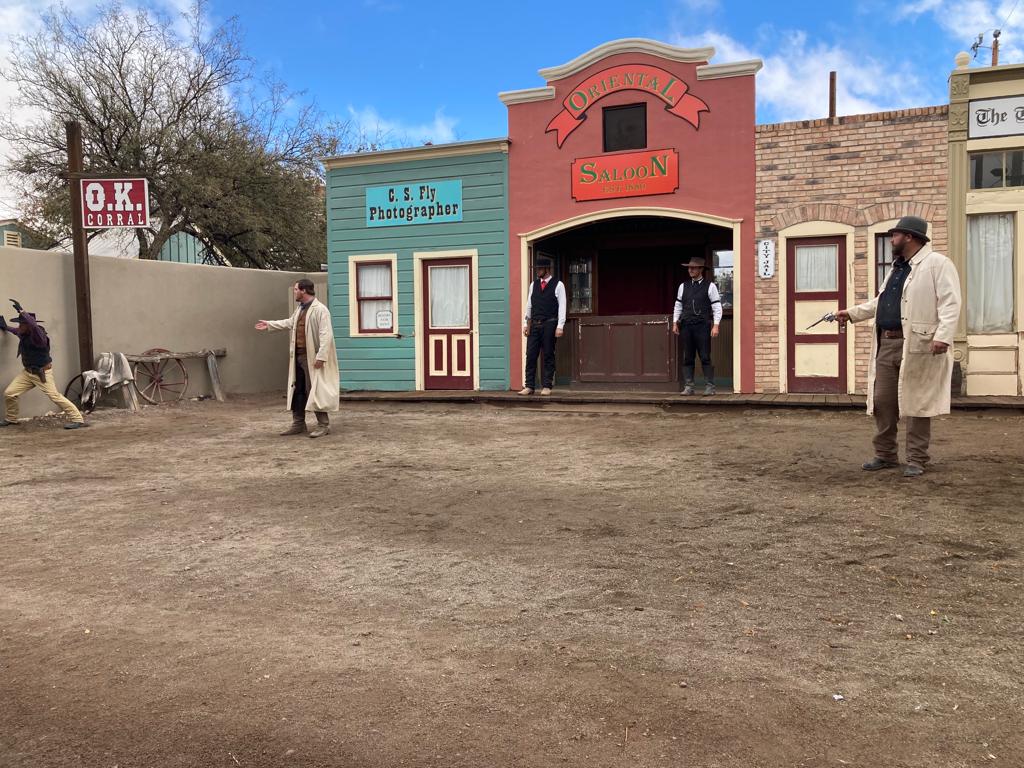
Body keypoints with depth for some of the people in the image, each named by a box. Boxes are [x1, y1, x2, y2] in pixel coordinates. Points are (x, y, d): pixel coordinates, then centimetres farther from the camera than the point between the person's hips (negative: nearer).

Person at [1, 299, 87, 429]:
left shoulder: (38, 335, -20)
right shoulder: (23, 334, 6)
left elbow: (34, 325, -43)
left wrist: (21, 311, -37)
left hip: (42, 373, -9)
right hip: (27, 372, 9)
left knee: (55, 396, -17)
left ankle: (78, 420, -14)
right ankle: (10, 419, 28)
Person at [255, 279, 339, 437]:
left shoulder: (320, 310, -15)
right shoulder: (300, 308, 14)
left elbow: (326, 335, -21)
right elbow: (290, 323, 32)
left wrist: (321, 356, -25)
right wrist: (269, 324, 34)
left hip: (312, 357, -9)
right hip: (298, 356, 9)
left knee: (315, 390, -5)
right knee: (297, 390, 13)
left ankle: (323, 425, 3)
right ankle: (298, 423, 22)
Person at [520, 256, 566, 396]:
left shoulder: (558, 285, 1)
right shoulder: (533, 285, 14)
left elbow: (562, 307, -3)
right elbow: (529, 305, 16)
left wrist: (560, 326, -11)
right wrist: (526, 324, 9)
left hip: (549, 324, -4)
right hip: (534, 325, 4)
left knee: (548, 356, 1)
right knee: (531, 355, -1)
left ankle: (547, 386, 5)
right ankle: (529, 386, 2)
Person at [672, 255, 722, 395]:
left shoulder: (710, 286, 2)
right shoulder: (683, 286, 13)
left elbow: (717, 307, -1)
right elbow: (678, 306, 18)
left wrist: (716, 326, -9)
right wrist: (675, 323, 11)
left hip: (702, 326, -3)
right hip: (686, 326, 4)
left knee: (705, 357, -3)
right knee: (687, 358, 4)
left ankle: (709, 387, 2)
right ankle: (688, 387, 7)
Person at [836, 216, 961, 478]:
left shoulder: (937, 263, -6)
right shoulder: (896, 268, 22)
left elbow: (950, 303, -15)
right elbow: (880, 302, 31)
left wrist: (943, 336, -25)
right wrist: (852, 313, 25)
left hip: (917, 345, -8)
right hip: (887, 344, 8)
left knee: (916, 403, -2)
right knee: (882, 401, 8)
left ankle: (917, 460, 7)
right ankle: (886, 454, 18)